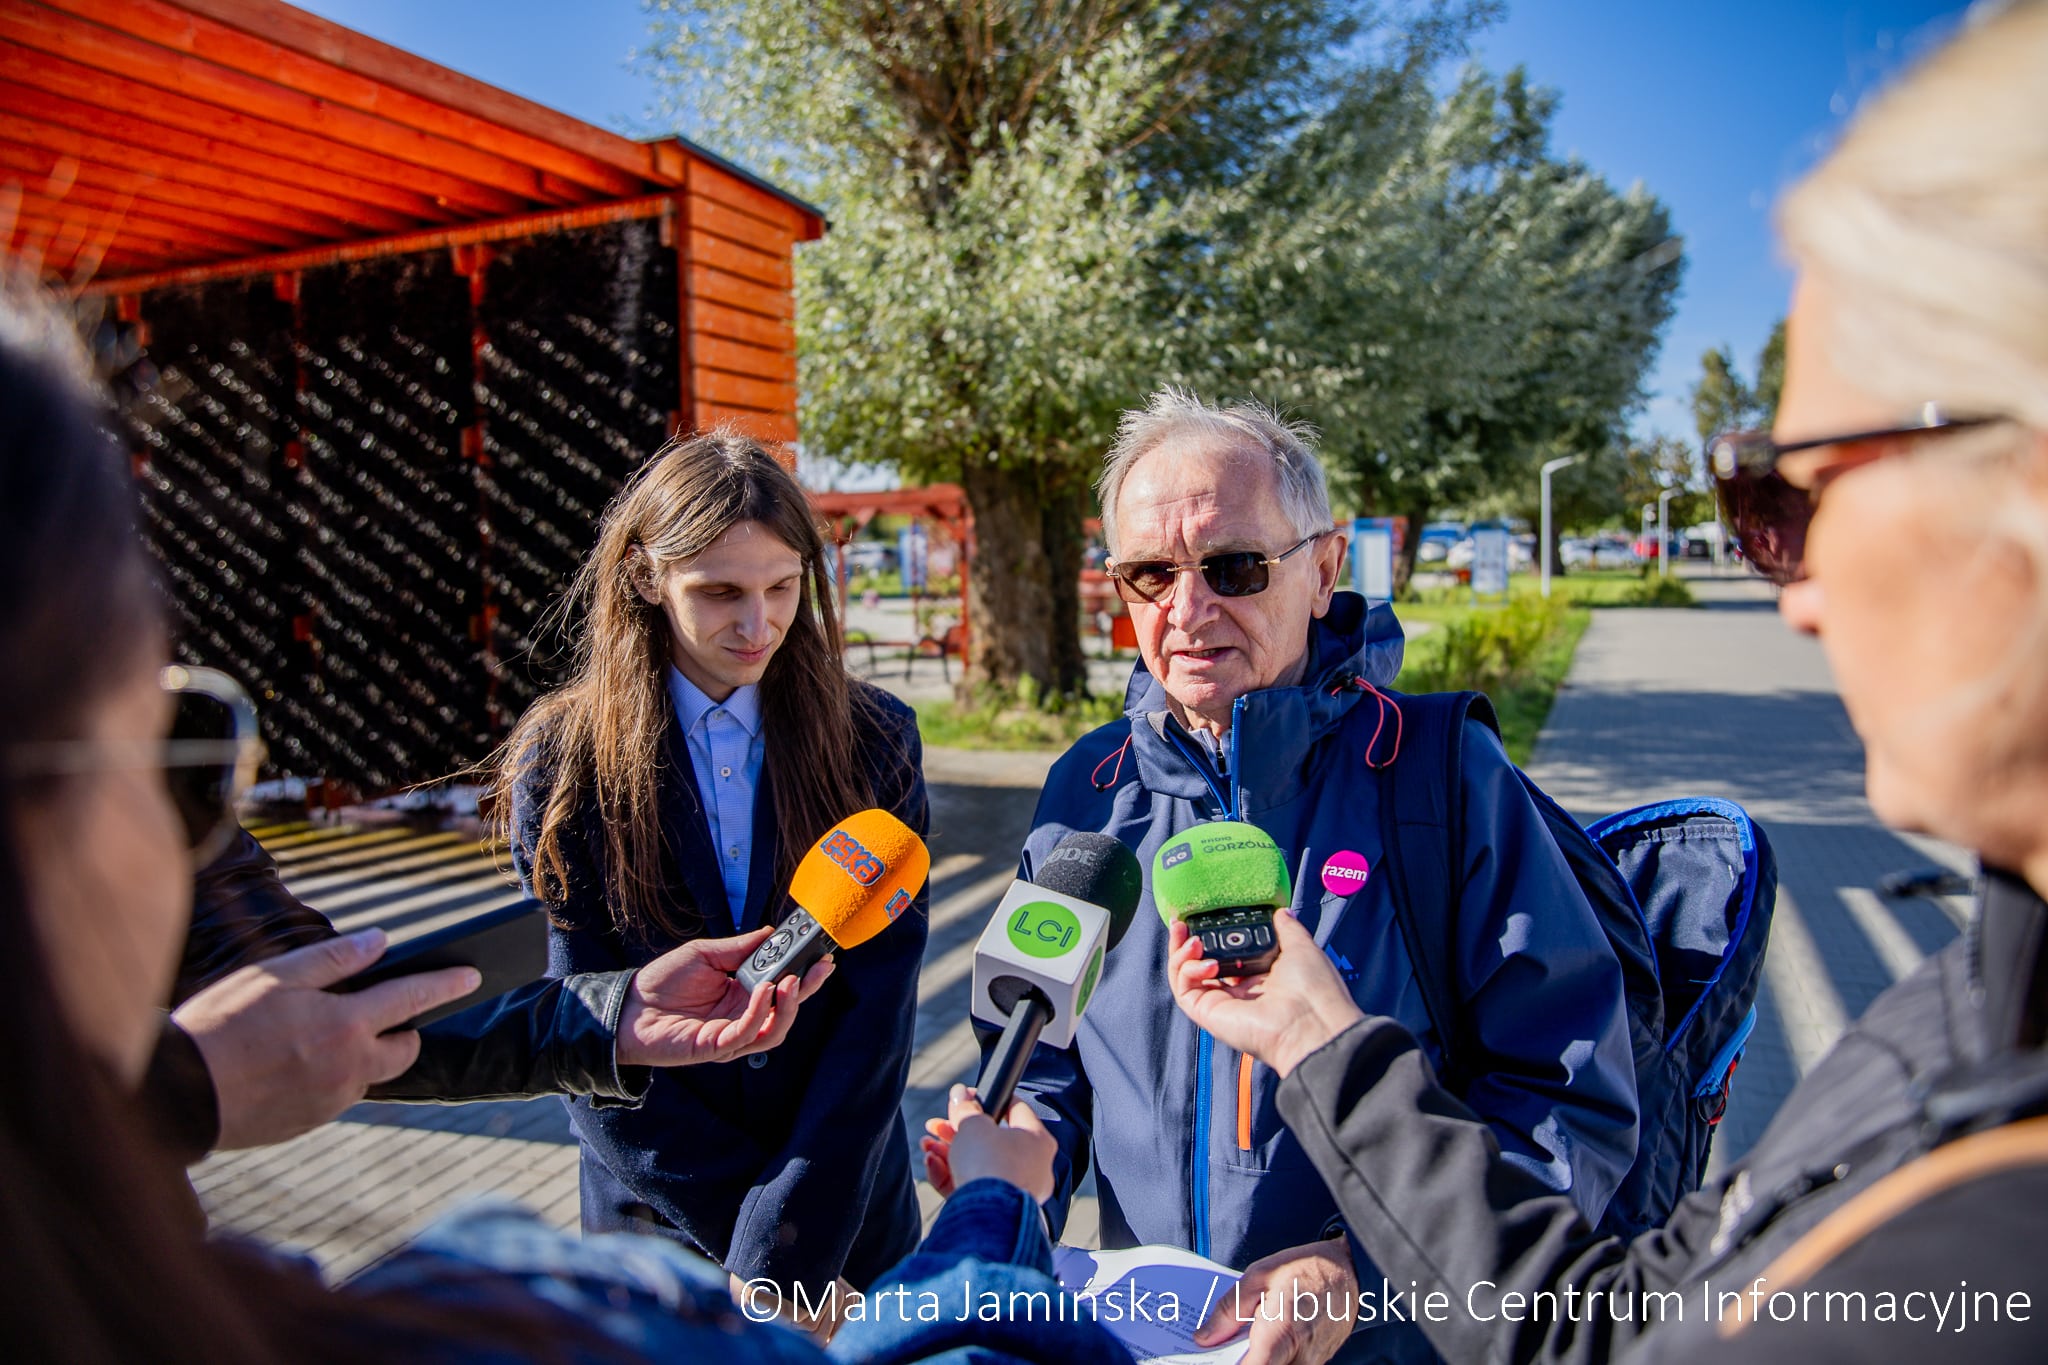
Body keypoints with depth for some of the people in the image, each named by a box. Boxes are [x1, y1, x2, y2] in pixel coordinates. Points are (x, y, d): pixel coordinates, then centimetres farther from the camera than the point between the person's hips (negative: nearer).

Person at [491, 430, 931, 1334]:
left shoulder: (873, 742, -8)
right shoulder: (564, 762, -8)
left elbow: (877, 1012, -13)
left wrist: (781, 1256, -19)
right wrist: (746, 1230, -15)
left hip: (851, 1215, 1)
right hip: (656, 1219, 0)